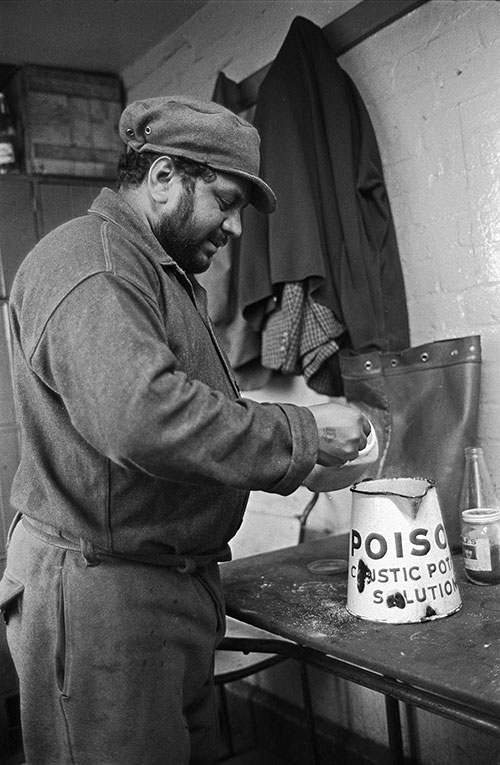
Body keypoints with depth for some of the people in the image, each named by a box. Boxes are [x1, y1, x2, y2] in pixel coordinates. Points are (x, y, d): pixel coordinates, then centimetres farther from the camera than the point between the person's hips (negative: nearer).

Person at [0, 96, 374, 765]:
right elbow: (139, 414, -32)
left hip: (176, 582, 10)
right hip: (101, 591, -10)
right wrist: (301, 434, -21)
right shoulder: (87, 260, -16)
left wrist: (298, 466, 10)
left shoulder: (163, 276, 20)